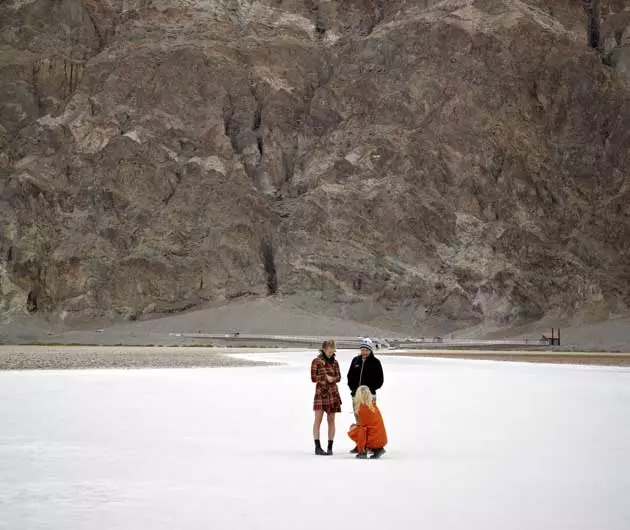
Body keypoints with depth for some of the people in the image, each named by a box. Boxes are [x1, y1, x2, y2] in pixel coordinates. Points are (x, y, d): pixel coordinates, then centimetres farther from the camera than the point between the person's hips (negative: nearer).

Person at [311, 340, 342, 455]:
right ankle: (318, 447, -6)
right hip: (320, 392, -3)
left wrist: (333, 378, -11)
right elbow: (313, 377, -3)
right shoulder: (316, 361, 0)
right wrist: (325, 377, -13)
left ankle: (330, 447, 8)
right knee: (318, 420, -7)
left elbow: (338, 377, 10)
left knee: (331, 421, 3)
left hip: (333, 393, 3)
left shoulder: (334, 362, 9)